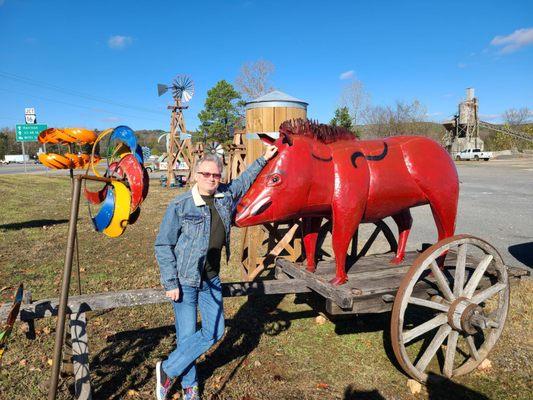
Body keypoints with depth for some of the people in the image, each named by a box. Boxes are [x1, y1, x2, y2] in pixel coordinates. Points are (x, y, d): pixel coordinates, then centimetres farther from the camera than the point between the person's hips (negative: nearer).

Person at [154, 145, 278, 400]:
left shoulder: (226, 196, 2)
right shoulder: (180, 206, -14)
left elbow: (243, 181, 24)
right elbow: (162, 246, -10)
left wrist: (263, 159, 27)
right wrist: (170, 283, -12)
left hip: (212, 279, 6)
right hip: (185, 280, -5)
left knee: (215, 331, 7)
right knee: (187, 335, 2)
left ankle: (168, 370, 25)